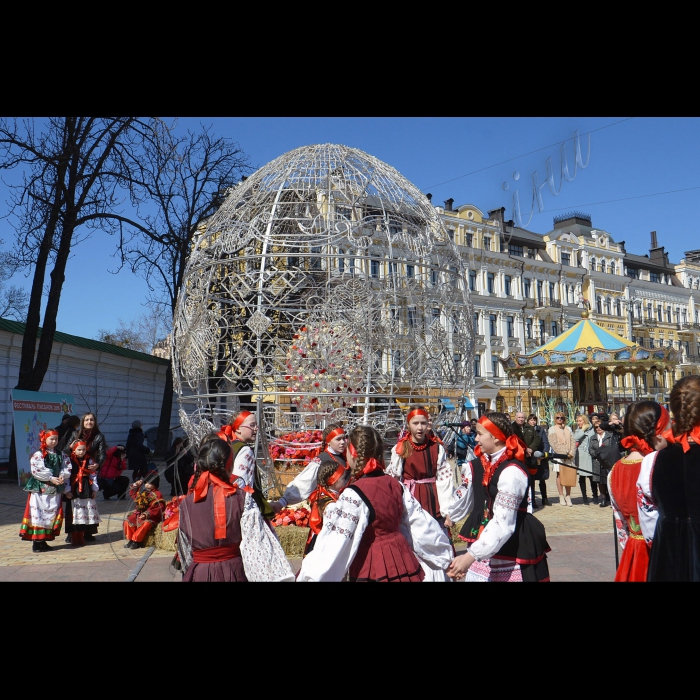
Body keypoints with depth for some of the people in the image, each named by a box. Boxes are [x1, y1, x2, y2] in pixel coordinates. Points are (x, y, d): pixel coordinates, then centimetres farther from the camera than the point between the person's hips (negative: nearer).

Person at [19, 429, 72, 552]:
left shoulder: (61, 455, 10)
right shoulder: (38, 455, -7)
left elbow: (67, 467, 4)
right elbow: (37, 470, -16)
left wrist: (62, 476, -15)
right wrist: (51, 478, -19)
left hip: (56, 489, 6)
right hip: (40, 488, -6)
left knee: (53, 513, 8)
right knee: (39, 513, -6)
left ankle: (43, 541, 19)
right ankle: (36, 543, 0)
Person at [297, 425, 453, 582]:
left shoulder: (354, 494, -20)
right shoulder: (396, 485, -1)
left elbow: (333, 544, -22)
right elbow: (421, 523, 8)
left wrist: (306, 576, -14)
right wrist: (445, 556, 23)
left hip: (373, 571, -6)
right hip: (404, 564, 7)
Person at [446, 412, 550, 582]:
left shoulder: (512, 471, -20)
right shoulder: (476, 466, 3)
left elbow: (503, 522, -25)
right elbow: (461, 503, 12)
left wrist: (471, 555, -28)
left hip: (513, 549, -6)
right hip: (483, 543, 6)